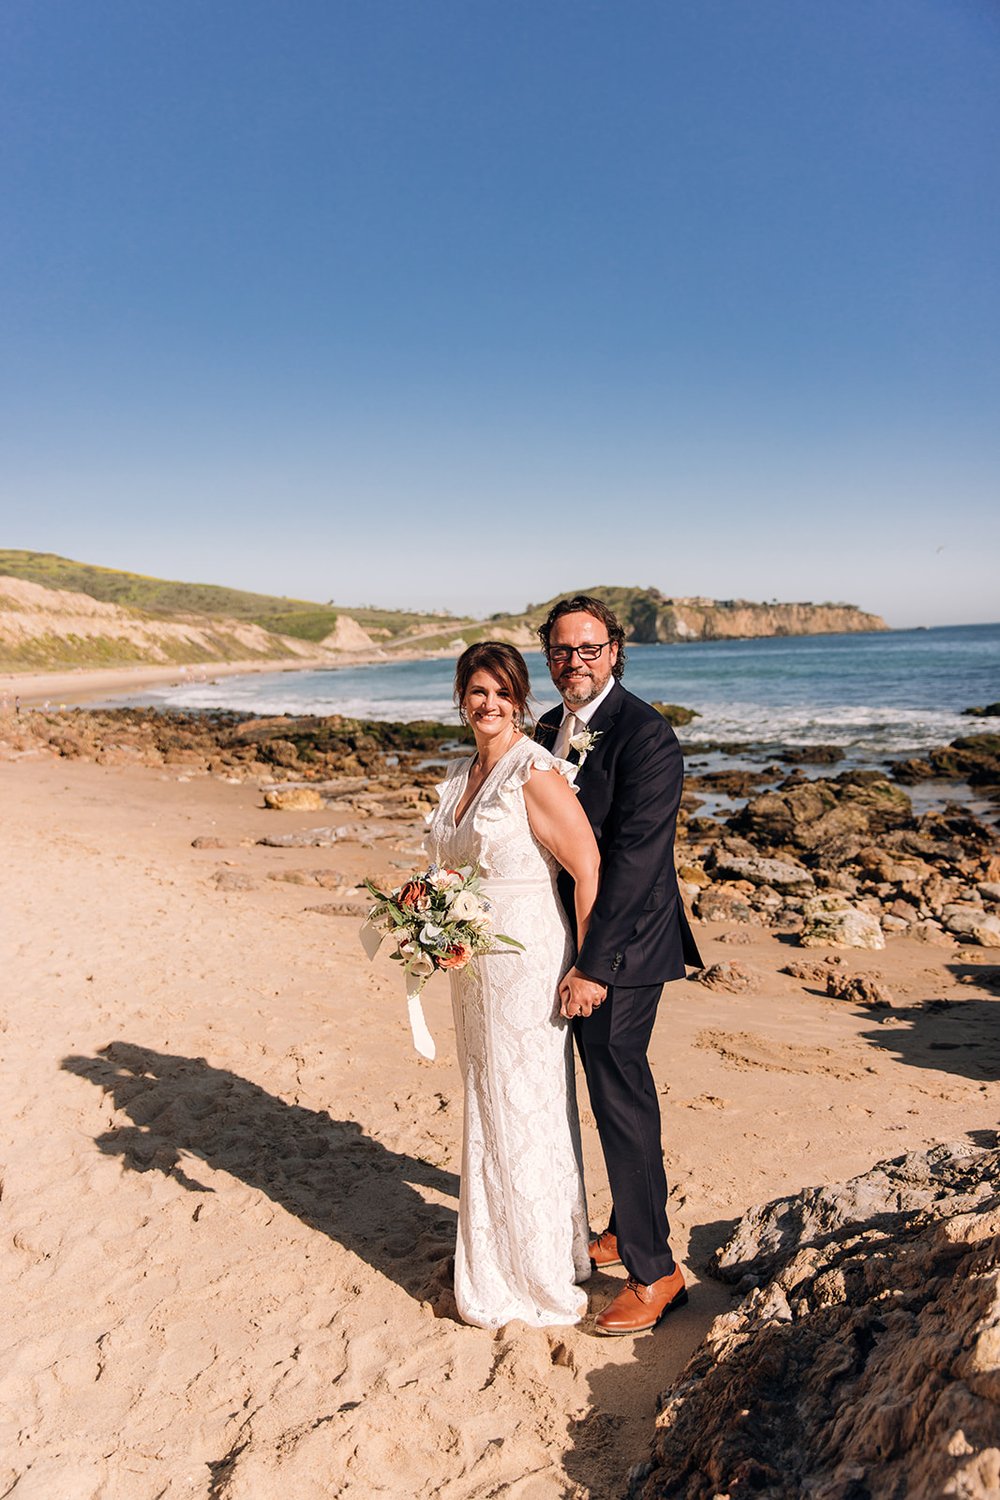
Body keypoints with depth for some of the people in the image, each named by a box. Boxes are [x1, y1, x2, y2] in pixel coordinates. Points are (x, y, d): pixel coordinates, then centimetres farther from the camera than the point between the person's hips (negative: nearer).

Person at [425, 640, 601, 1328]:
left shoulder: (536, 773, -16)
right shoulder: (460, 774, 9)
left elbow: (589, 869, -18)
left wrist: (586, 969, -15)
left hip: (526, 960, -8)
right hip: (472, 961, 8)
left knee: (523, 1109, 4)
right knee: (487, 1106, 18)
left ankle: (541, 1276, 24)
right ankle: (497, 1253, 37)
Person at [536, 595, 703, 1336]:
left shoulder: (645, 733, -18)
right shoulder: (550, 730, 8)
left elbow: (635, 856, -22)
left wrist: (595, 964, -23)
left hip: (623, 943, -8)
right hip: (574, 938, 8)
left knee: (619, 1095, -1)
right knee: (617, 1087, 20)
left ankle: (654, 1270, 16)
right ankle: (634, 1225, 39)